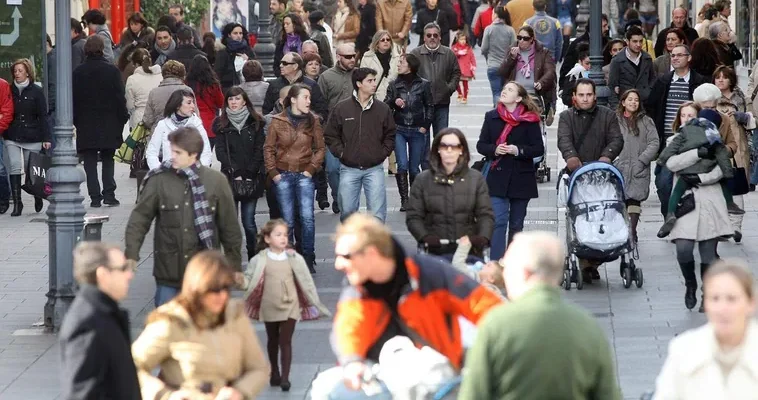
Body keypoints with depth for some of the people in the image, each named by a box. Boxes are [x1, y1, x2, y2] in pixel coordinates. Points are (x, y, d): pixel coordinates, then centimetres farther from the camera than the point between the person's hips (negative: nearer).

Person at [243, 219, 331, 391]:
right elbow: (249, 279, -2)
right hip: (270, 307, 1)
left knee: (285, 341, -5)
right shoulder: (259, 260, -6)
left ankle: (285, 378, -3)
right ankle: (274, 373, 32)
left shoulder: (295, 259, -5)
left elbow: (305, 281, 0)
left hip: (290, 306, -1)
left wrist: (315, 303, 1)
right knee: (273, 340, 17)